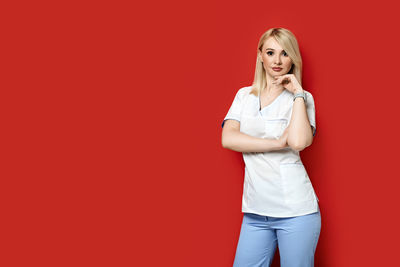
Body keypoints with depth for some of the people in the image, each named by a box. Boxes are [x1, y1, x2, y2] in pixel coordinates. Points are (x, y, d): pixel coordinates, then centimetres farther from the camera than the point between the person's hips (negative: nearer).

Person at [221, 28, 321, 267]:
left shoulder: (302, 98, 1)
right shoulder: (244, 95, 11)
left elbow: (299, 142, -18)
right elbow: (228, 139, -5)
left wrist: (297, 93, -12)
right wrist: (278, 143, -12)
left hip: (296, 210, -3)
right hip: (256, 211, 3)